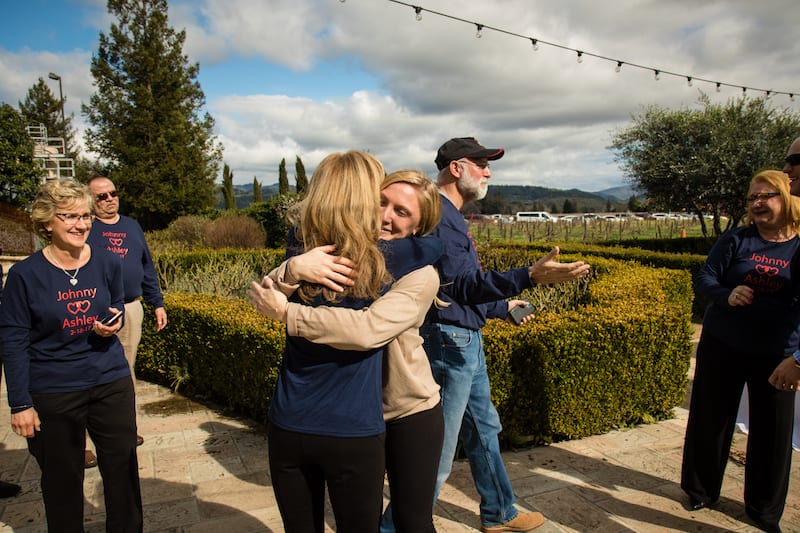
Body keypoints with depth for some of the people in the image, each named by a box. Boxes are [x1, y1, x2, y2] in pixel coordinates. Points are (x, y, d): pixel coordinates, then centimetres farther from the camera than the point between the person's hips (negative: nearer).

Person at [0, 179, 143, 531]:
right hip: (53, 394, -2)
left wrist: (113, 325, -10)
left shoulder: (107, 264, -2)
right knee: (62, 482, 15)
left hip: (111, 384, 3)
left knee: (123, 472, 12)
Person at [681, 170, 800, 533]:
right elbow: (704, 279, -5)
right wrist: (726, 295, -26)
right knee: (710, 421, 10)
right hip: (723, 347, 0)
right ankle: (701, 490, 31)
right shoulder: (736, 240, -4)